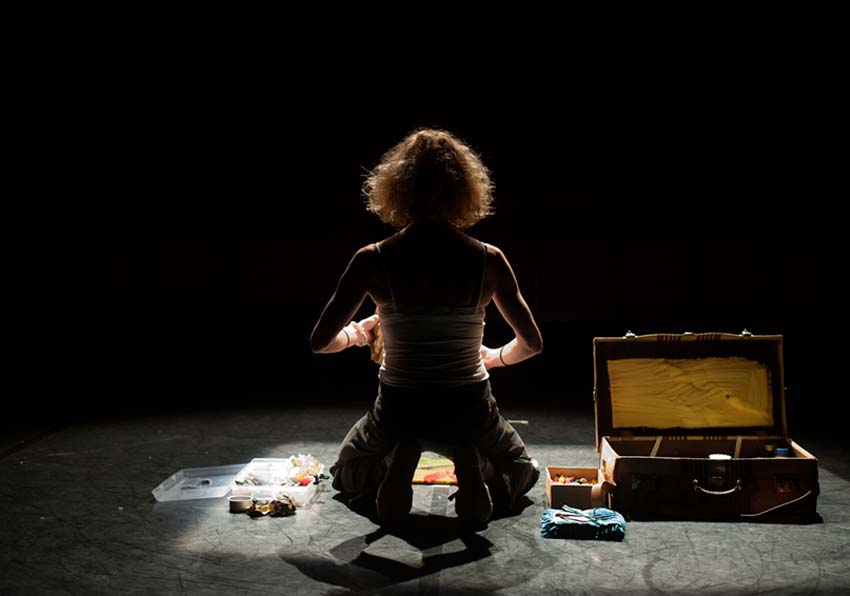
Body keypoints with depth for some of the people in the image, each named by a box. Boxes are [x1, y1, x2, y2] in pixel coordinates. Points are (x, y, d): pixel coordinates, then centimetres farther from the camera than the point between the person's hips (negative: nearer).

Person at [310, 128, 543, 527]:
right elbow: (532, 343, 1)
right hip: (469, 413, 0)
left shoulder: (372, 260, -13)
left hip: (397, 414, 0)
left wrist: (357, 333, 17)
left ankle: (397, 465, -2)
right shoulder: (488, 260, -11)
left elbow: (321, 342, -6)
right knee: (522, 471, 34)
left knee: (346, 475, 34)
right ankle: (473, 467, -2)